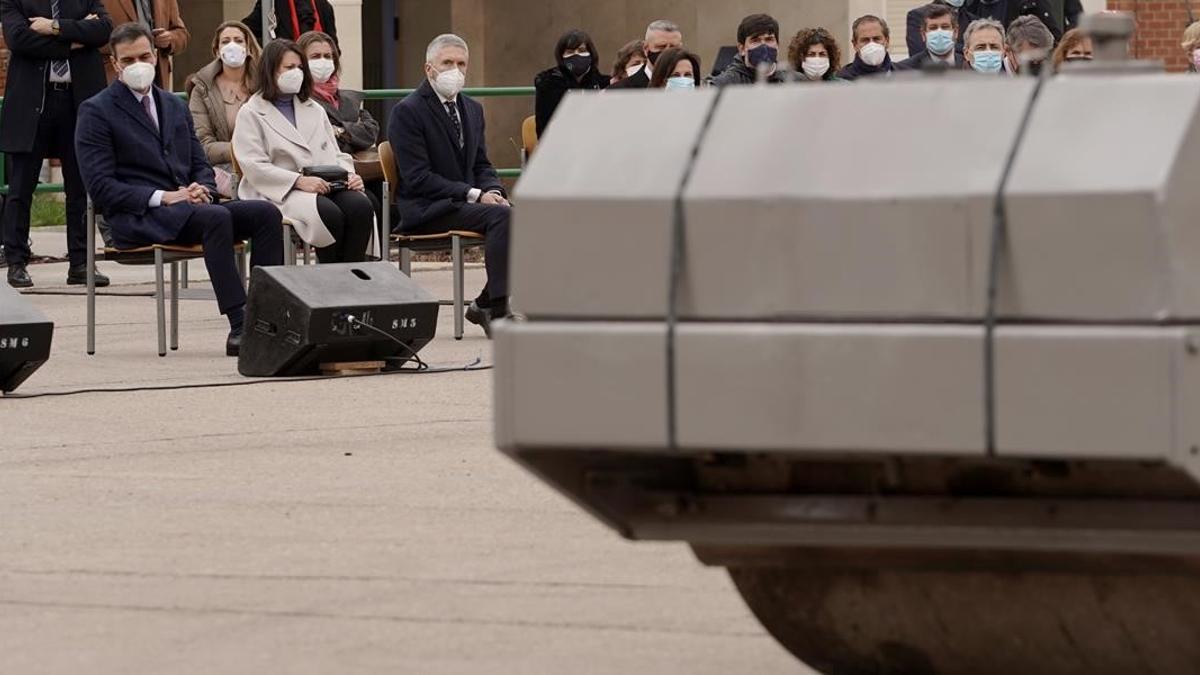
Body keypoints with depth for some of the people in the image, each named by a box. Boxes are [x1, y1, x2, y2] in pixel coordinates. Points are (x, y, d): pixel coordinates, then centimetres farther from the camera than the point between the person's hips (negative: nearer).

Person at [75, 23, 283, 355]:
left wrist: (201, 190, -4)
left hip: (187, 206, 7)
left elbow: (200, 165, 22)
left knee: (265, 213, -17)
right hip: (137, 217, -7)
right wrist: (162, 197, -18)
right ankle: (239, 326, -40)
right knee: (216, 218, -35)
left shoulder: (174, 106, 21)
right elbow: (100, 186, -8)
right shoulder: (96, 112, 0)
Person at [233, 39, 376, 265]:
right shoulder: (251, 114, 7)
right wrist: (299, 181, -19)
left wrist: (349, 176, 1)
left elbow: (336, 155, 25)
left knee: (361, 205, -27)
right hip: (280, 192, -5)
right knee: (329, 213, -35)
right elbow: (254, 166, -7)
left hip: (326, 186, 5)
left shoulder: (314, 110, 28)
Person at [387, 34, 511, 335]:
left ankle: (485, 304, -10)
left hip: (465, 202, 7)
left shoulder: (472, 109, 16)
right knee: (501, 215, -29)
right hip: (425, 209, -7)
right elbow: (417, 178, -14)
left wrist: (494, 191, -6)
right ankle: (496, 306, -26)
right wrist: (474, 195, -20)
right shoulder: (407, 112, -8)